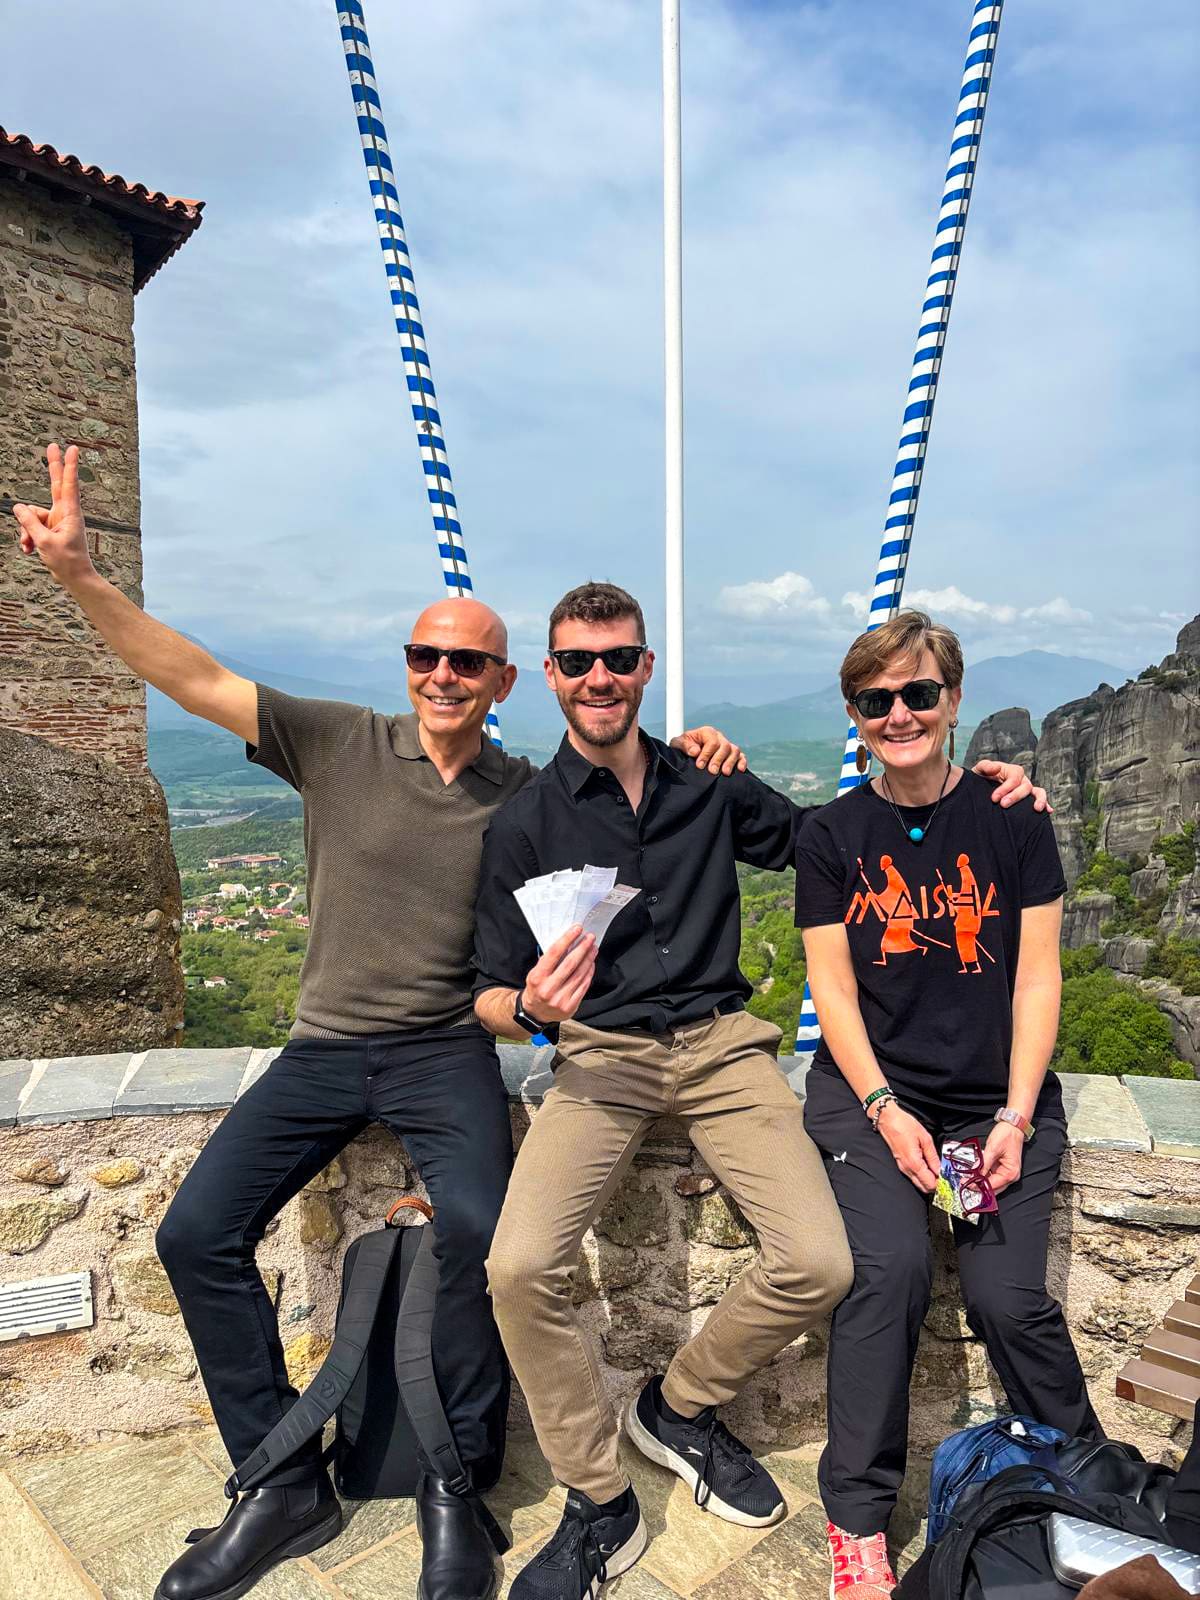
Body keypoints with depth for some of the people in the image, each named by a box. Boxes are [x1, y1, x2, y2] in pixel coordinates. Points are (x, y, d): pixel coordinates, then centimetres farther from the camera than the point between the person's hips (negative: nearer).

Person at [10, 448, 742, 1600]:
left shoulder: (530, 794, 1)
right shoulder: (341, 743, -2)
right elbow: (196, 679, -6)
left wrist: (693, 756, -9)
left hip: (446, 1050, -1)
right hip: (326, 1045, 2)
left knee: (479, 1227, -25)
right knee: (197, 1233, -9)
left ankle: (455, 1490, 1)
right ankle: (284, 1489, 11)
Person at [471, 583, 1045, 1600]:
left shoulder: (710, 789, 8)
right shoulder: (524, 824, 2)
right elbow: (490, 994, 3)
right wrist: (529, 1010, -22)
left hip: (721, 1044, 2)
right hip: (599, 1056, -1)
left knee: (819, 1265, -15)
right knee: (519, 1267, -23)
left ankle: (678, 1407, 17)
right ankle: (601, 1510, 5)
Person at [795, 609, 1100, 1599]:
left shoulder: (1013, 820, 2)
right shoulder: (832, 838, 3)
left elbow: (1037, 979, 0)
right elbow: (834, 990, 0)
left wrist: (1016, 1118, -9)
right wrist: (887, 1111, -11)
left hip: (1001, 1098, 0)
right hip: (870, 1091, 0)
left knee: (1008, 1295, -16)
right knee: (889, 1268, -21)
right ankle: (859, 1517, -1)